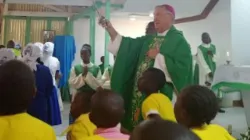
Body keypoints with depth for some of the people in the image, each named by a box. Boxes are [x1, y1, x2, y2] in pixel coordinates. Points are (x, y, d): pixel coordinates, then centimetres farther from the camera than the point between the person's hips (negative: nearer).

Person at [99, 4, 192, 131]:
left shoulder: (179, 41, -6)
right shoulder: (148, 40, 15)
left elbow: (181, 68, -18)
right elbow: (128, 44, 5)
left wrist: (158, 56, -14)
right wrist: (110, 28, -3)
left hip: (161, 93, -6)